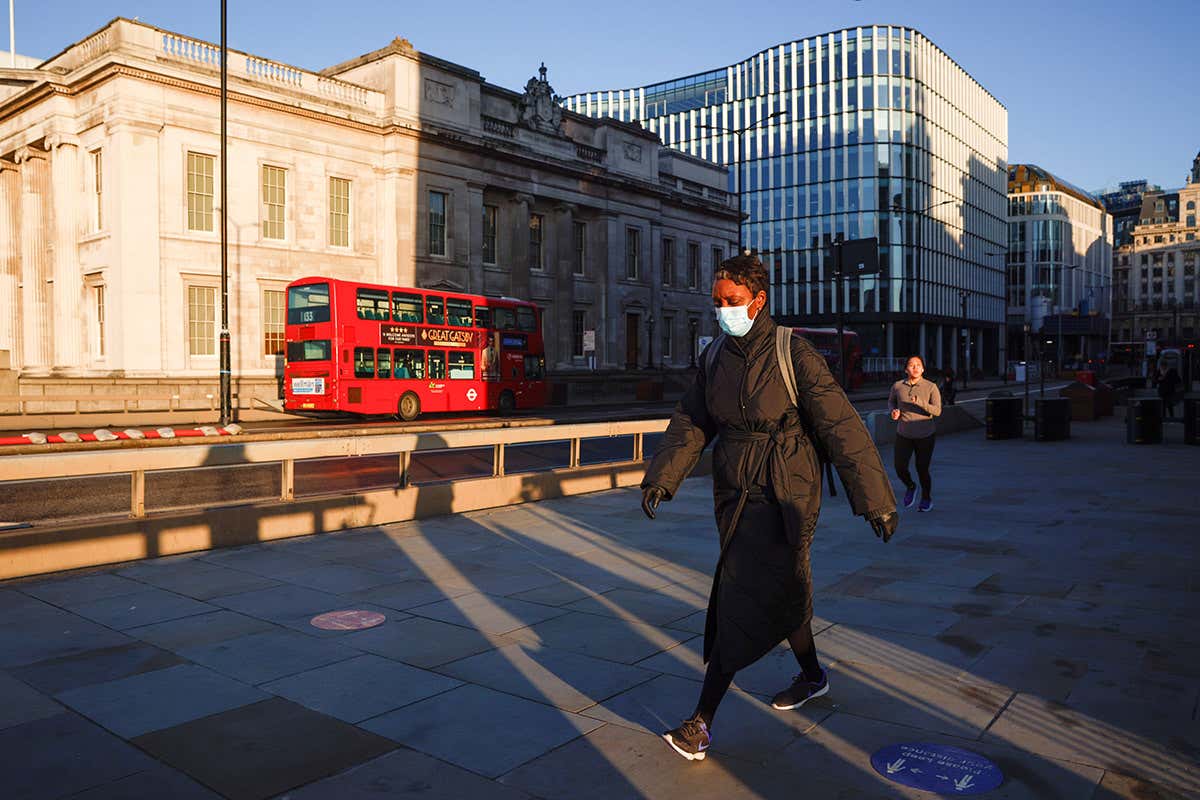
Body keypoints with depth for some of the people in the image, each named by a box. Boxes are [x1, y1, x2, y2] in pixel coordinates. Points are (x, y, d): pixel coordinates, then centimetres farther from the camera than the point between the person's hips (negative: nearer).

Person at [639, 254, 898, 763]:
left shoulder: (792, 353, -14)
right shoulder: (714, 356, 4)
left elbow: (840, 426, -15)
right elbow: (691, 422, 9)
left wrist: (875, 499, -16)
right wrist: (662, 476, -2)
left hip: (781, 497, -6)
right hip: (735, 494, 6)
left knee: (742, 603, -8)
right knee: (780, 590, 20)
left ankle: (701, 723, -2)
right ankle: (813, 676, 44)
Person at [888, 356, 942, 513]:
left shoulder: (931, 387, -9)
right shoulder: (897, 386, -2)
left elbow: (937, 411, -16)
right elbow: (891, 401, 17)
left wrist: (920, 403, -31)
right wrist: (893, 411, -5)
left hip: (925, 435, -2)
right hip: (903, 434, 2)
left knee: (922, 469, 1)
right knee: (900, 468, -4)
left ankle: (926, 499, 27)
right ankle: (910, 487, 30)